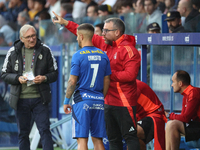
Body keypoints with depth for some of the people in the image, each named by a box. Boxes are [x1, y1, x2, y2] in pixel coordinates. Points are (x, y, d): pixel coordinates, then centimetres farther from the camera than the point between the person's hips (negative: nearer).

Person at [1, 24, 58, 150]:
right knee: (23, 133, 8)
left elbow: (55, 73, 6)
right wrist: (18, 78, -12)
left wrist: (44, 78, -15)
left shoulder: (45, 50, 3)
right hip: (21, 99, 1)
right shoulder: (13, 52, 4)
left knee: (45, 130, -7)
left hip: (39, 98, -1)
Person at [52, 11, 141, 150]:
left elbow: (130, 75, -22)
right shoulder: (105, 44, 11)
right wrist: (65, 23, 19)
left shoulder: (129, 50, -13)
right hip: (108, 101, 9)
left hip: (124, 103, -9)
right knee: (113, 138, 13)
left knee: (130, 137, -9)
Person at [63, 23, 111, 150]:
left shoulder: (78, 56, -7)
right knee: (98, 139, 9)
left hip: (82, 99, -5)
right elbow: (107, 81, 12)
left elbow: (72, 81, -9)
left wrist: (66, 101, 0)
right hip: (98, 101, 5)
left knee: (82, 139, -5)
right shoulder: (103, 55, 9)